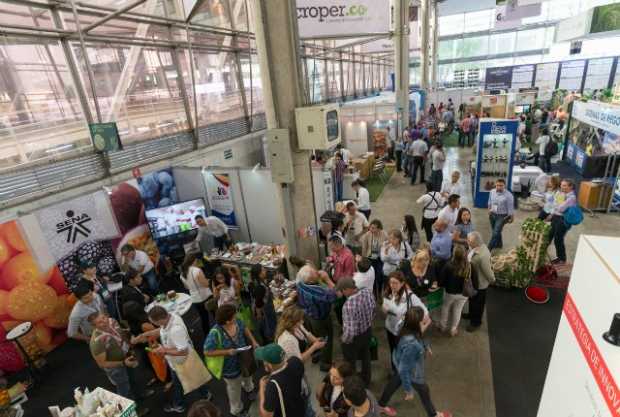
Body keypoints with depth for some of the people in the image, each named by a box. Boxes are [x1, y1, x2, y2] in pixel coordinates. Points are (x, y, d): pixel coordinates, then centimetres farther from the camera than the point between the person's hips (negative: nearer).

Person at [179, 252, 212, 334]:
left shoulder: (182, 273, -1)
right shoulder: (197, 270, -22)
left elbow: (187, 287, 13)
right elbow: (206, 284, -21)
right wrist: (207, 279, -2)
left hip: (195, 300, 6)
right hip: (206, 297, -6)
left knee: (204, 318, 20)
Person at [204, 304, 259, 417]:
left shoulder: (236, 321, -21)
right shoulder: (215, 333, -38)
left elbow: (245, 329, 0)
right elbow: (207, 352, -29)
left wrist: (253, 341, -11)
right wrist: (227, 352, -34)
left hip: (245, 358, 5)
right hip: (230, 366, -5)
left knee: (247, 375, 36)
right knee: (234, 388, 23)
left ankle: (248, 388, 72)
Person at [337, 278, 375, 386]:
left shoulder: (349, 305, -41)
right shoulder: (368, 292, -18)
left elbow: (350, 331, -35)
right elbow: (373, 311, 0)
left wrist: (345, 340, -14)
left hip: (354, 337, -7)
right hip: (368, 331, 7)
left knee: (349, 363, 23)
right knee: (365, 356, 32)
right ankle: (366, 380, 57)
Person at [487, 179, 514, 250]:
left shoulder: (508, 195, -17)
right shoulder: (492, 192, -2)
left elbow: (510, 207, -11)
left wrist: (511, 217, -7)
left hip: (502, 216, -6)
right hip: (493, 214, 6)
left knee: (496, 232, -8)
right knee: (494, 231, 19)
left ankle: (489, 248, -3)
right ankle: (499, 244, 42)